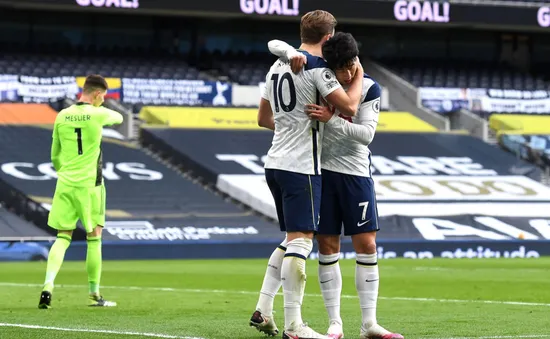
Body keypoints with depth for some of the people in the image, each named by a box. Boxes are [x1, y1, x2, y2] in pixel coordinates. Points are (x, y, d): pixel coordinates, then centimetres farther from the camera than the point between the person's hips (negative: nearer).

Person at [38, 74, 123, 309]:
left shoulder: (62, 116, 4)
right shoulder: (98, 115, -8)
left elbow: (55, 156, 13)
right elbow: (119, 118, 16)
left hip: (65, 184, 4)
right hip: (90, 184, -4)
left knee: (62, 238, 6)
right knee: (94, 238, 8)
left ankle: (48, 286, -14)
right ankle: (94, 294, 13)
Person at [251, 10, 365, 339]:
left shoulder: (278, 66, 15)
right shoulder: (317, 67, -12)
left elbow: (264, 118, 23)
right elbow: (349, 107, -18)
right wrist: (358, 75, -2)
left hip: (276, 163, 9)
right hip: (301, 166, -9)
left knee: (291, 240, 18)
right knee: (300, 241, -9)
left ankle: (263, 309, 13)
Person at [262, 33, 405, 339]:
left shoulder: (369, 88, -7)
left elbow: (366, 133, -16)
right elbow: (276, 46, -3)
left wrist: (330, 119, -25)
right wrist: (294, 54, -24)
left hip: (356, 173, -1)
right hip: (323, 171, 1)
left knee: (367, 245, -3)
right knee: (328, 246, 1)